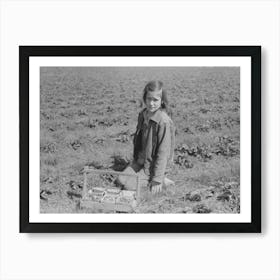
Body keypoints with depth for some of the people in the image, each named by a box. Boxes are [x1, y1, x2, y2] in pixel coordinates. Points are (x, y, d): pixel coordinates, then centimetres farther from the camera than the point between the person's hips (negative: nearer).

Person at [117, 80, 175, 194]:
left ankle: (161, 180, 1)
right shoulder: (143, 115, -1)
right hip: (140, 161, 8)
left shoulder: (164, 121, -25)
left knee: (129, 186, -13)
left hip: (154, 165, -7)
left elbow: (163, 152, -23)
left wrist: (157, 179, -21)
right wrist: (135, 159, 15)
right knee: (121, 179, -2)